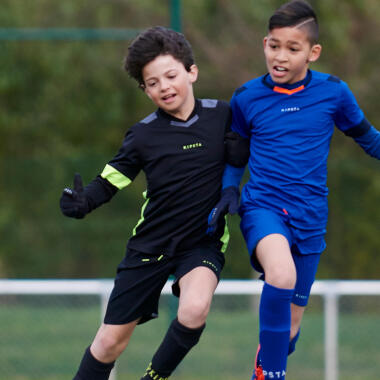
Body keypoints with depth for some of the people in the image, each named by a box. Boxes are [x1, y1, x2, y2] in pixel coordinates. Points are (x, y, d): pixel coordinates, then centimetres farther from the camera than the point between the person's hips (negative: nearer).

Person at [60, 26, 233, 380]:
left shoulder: (222, 116, -5)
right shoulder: (144, 134, -6)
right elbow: (108, 182, -2)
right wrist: (82, 202, -22)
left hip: (203, 244, -1)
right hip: (151, 245, 1)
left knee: (195, 309, -32)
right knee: (111, 341, 4)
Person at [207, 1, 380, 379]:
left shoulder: (333, 92, -1)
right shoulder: (247, 98, 1)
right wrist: (228, 192, 1)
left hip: (309, 217, 2)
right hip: (262, 206, -2)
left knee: (288, 329, 6)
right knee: (282, 273, -34)